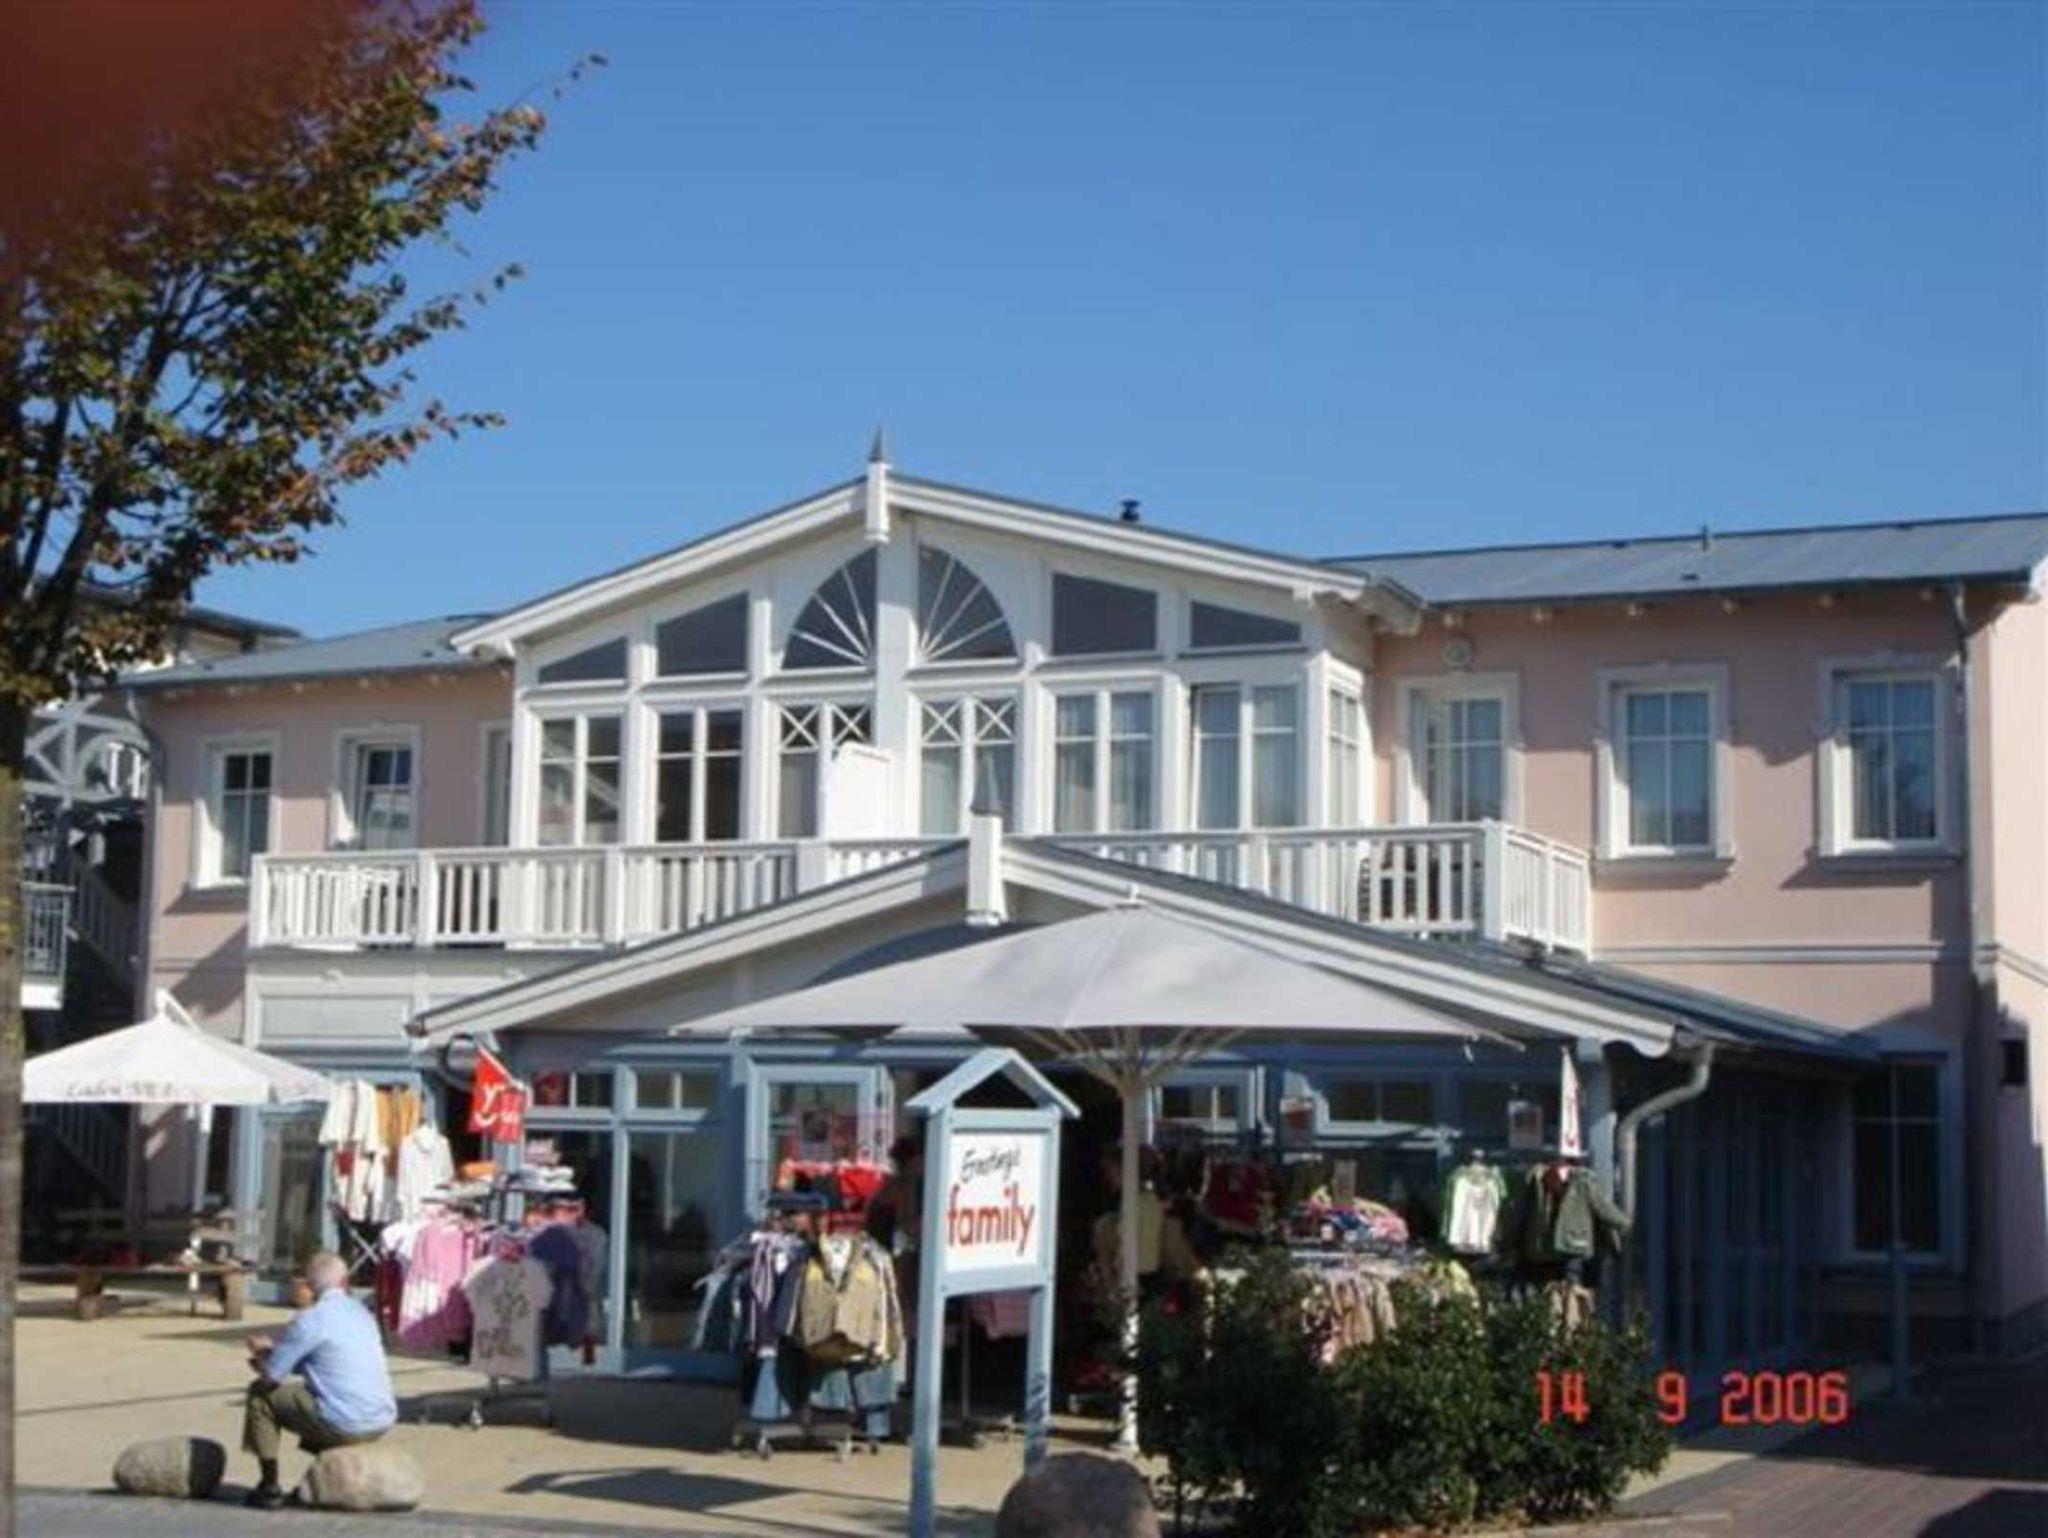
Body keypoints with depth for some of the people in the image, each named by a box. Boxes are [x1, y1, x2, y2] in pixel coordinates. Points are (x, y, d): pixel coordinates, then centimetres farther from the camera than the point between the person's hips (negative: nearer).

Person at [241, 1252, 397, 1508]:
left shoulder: (310, 1320, -10)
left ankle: (270, 1488, 10)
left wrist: (263, 1353, 16)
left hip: (344, 1426, -8)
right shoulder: (362, 1313, 13)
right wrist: (273, 1350, 25)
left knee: (260, 1393, 8)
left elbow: (271, 1374, -7)